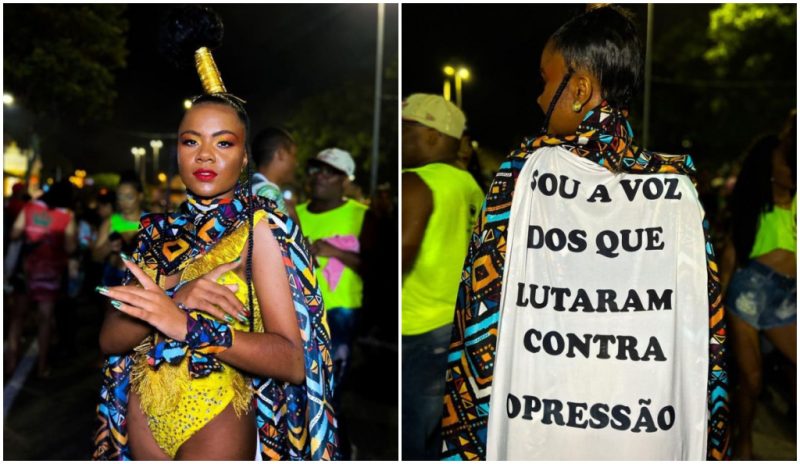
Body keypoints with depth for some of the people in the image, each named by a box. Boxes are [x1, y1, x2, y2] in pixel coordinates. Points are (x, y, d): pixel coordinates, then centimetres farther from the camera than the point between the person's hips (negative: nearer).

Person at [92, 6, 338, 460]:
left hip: (217, 426, -5)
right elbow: (111, 339, -4)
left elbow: (293, 360, -21)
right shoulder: (159, 231, 3)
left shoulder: (261, 226, -13)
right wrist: (179, 297, -22)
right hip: (143, 420, 6)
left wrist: (185, 324, -31)